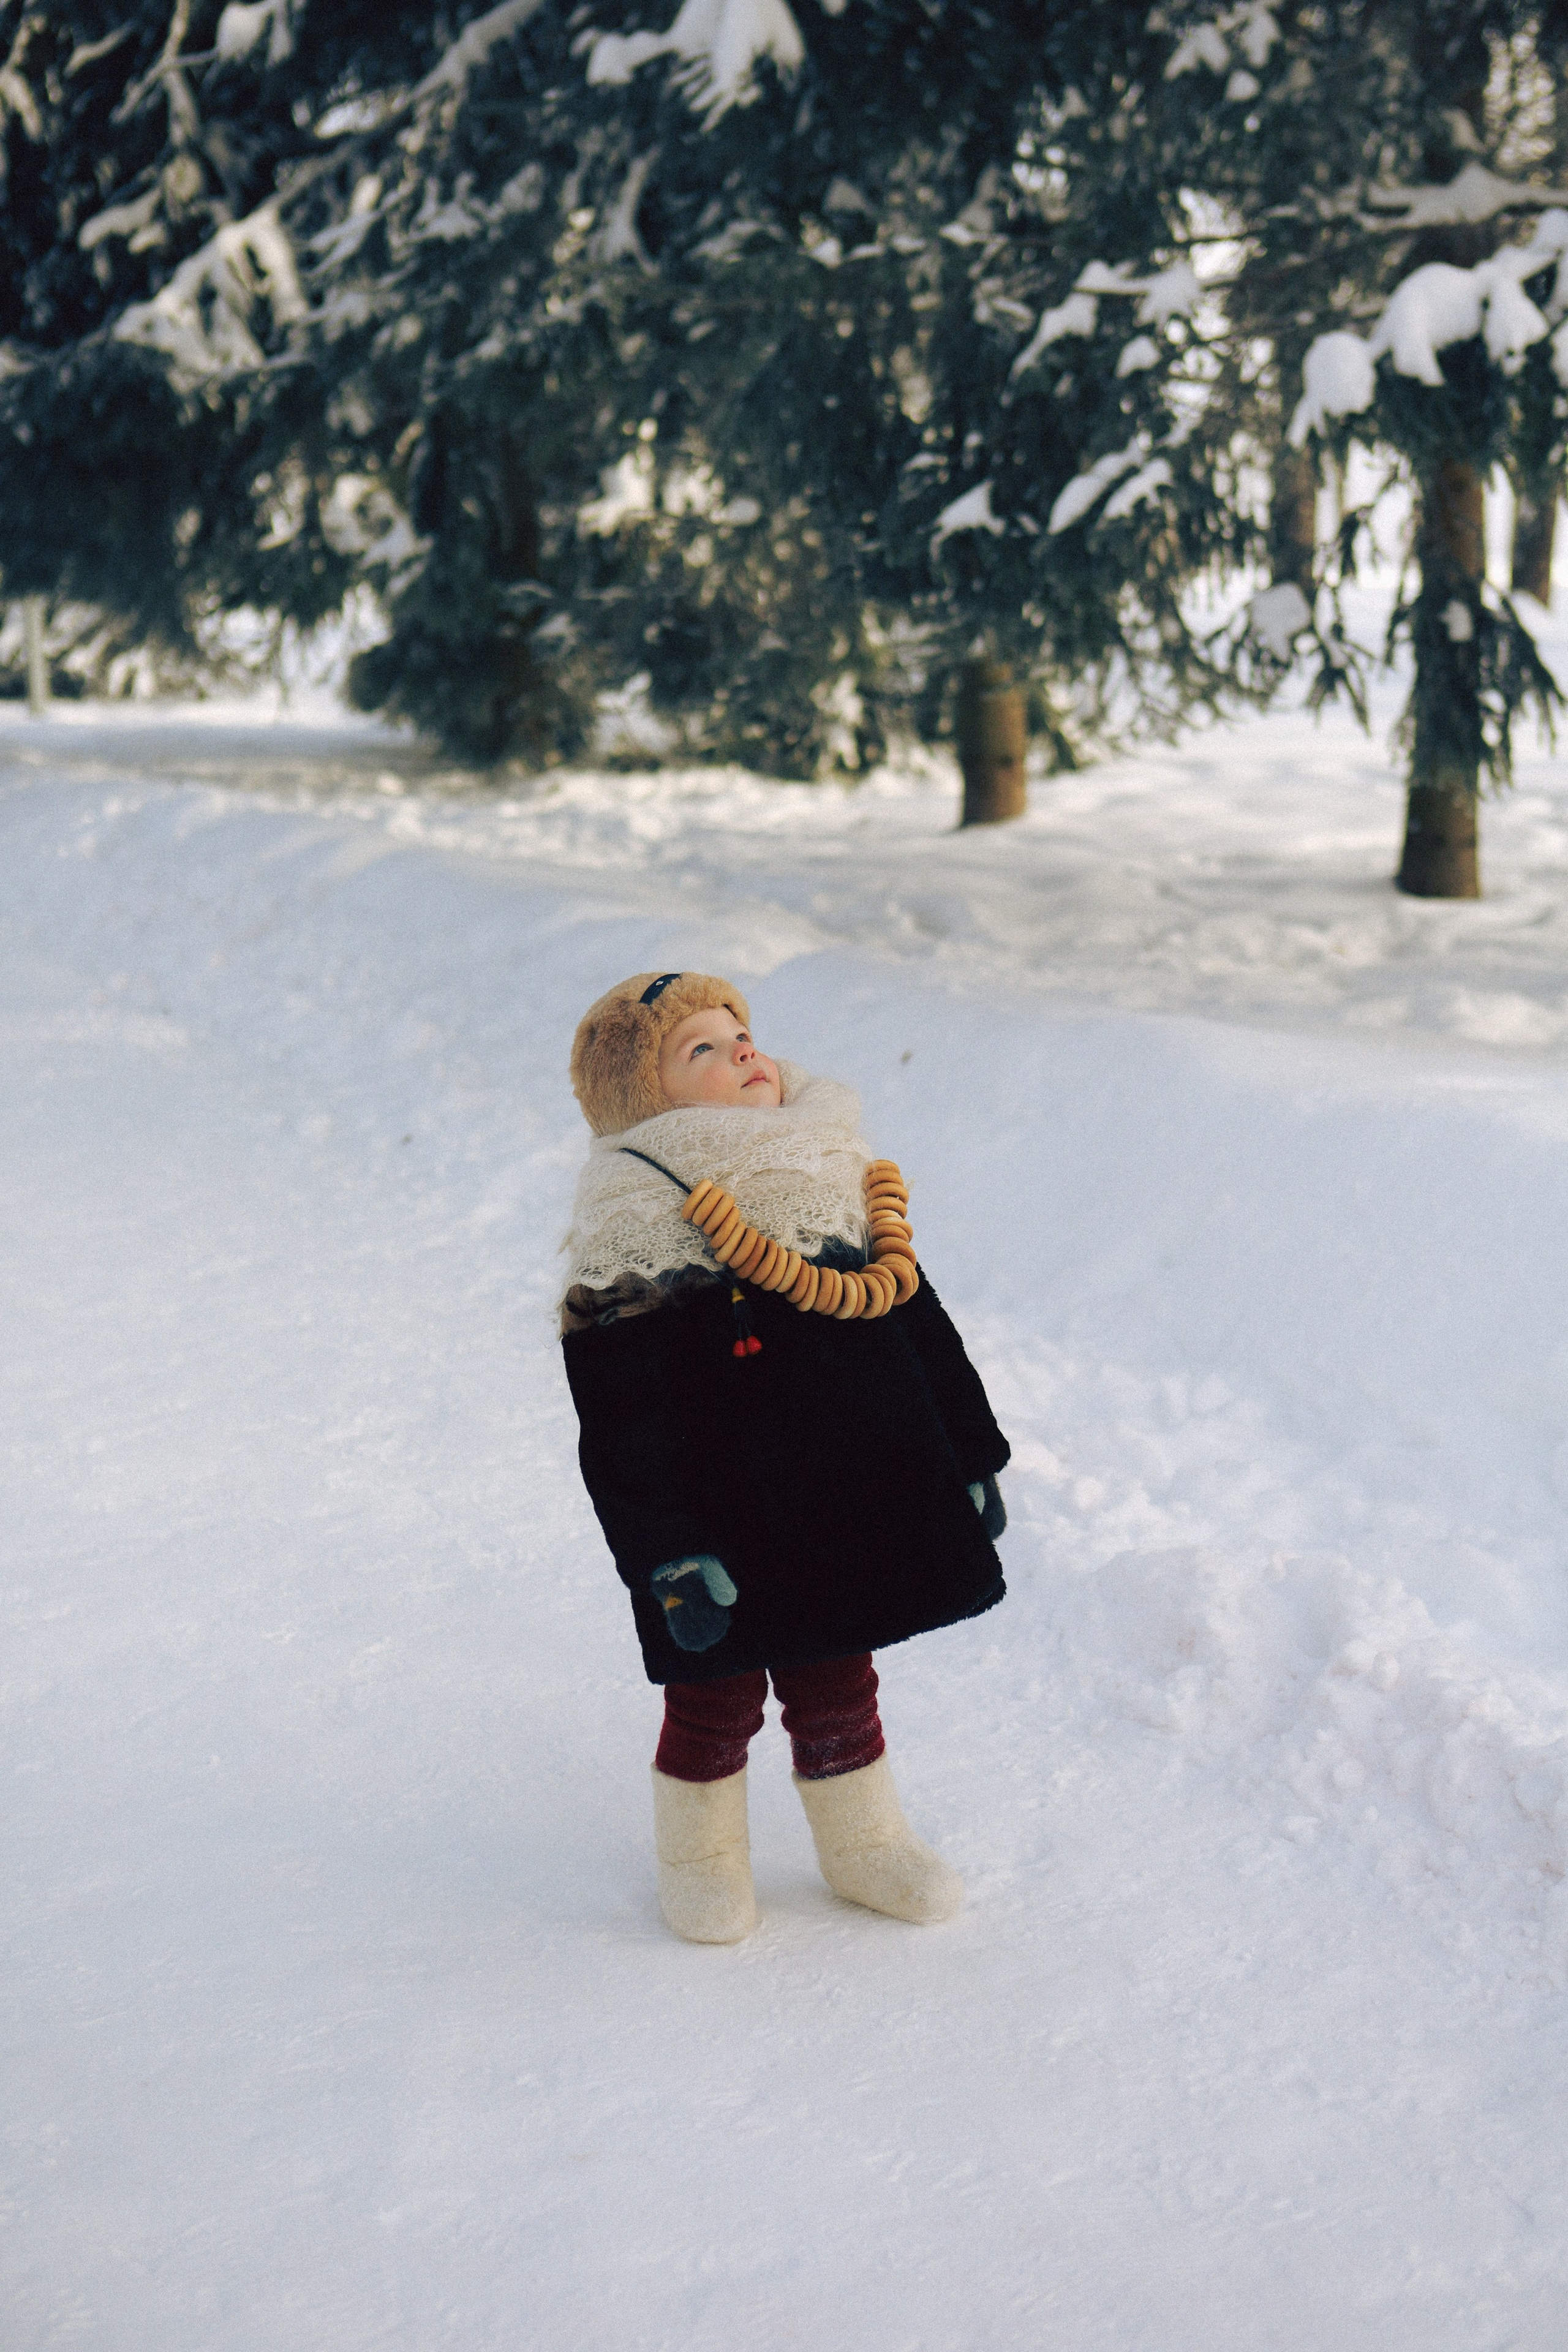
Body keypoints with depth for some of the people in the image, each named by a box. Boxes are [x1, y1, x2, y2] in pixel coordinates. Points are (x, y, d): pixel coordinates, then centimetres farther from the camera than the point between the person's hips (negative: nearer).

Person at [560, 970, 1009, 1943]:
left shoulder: (844, 1191, 3)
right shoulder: (636, 1246, -17)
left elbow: (922, 1333, 13)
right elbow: (626, 1432, -17)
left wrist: (972, 1455, 15)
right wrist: (671, 1559, -20)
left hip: (854, 1515, 5)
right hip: (727, 1535, -4)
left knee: (839, 1688, 20)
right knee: (715, 1698, 13)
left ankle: (863, 1838, 40)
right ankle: (702, 1851, 37)